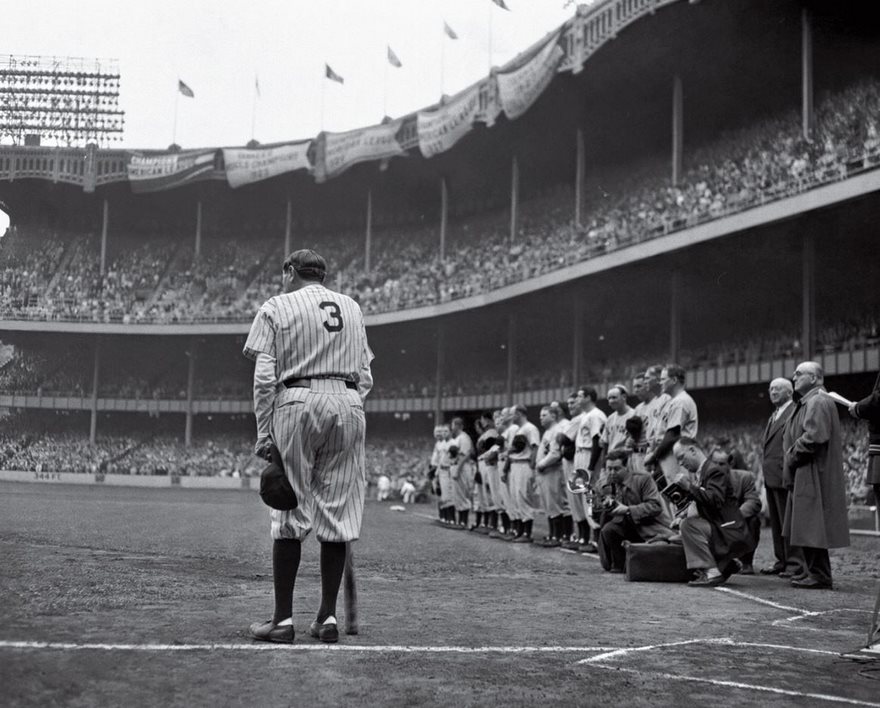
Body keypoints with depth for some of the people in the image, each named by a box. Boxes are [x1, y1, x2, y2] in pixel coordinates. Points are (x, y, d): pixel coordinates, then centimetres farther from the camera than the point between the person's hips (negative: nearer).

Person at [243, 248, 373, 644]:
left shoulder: (277, 307, 6)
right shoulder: (351, 308, 19)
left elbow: (264, 378, -3)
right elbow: (365, 377, 15)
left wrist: (263, 434, -2)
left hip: (297, 403, -3)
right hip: (348, 404, 3)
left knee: (290, 513, 0)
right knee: (337, 512, 5)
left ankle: (283, 619, -1)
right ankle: (328, 617, 8)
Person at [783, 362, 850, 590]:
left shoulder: (818, 402, -15)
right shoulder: (807, 402, 18)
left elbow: (814, 437, -24)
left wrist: (792, 457, -14)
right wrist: (791, 457, 9)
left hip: (813, 476, -10)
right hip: (804, 476, 10)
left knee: (812, 527, -7)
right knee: (807, 528, 14)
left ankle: (819, 576, -4)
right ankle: (812, 571, 20)